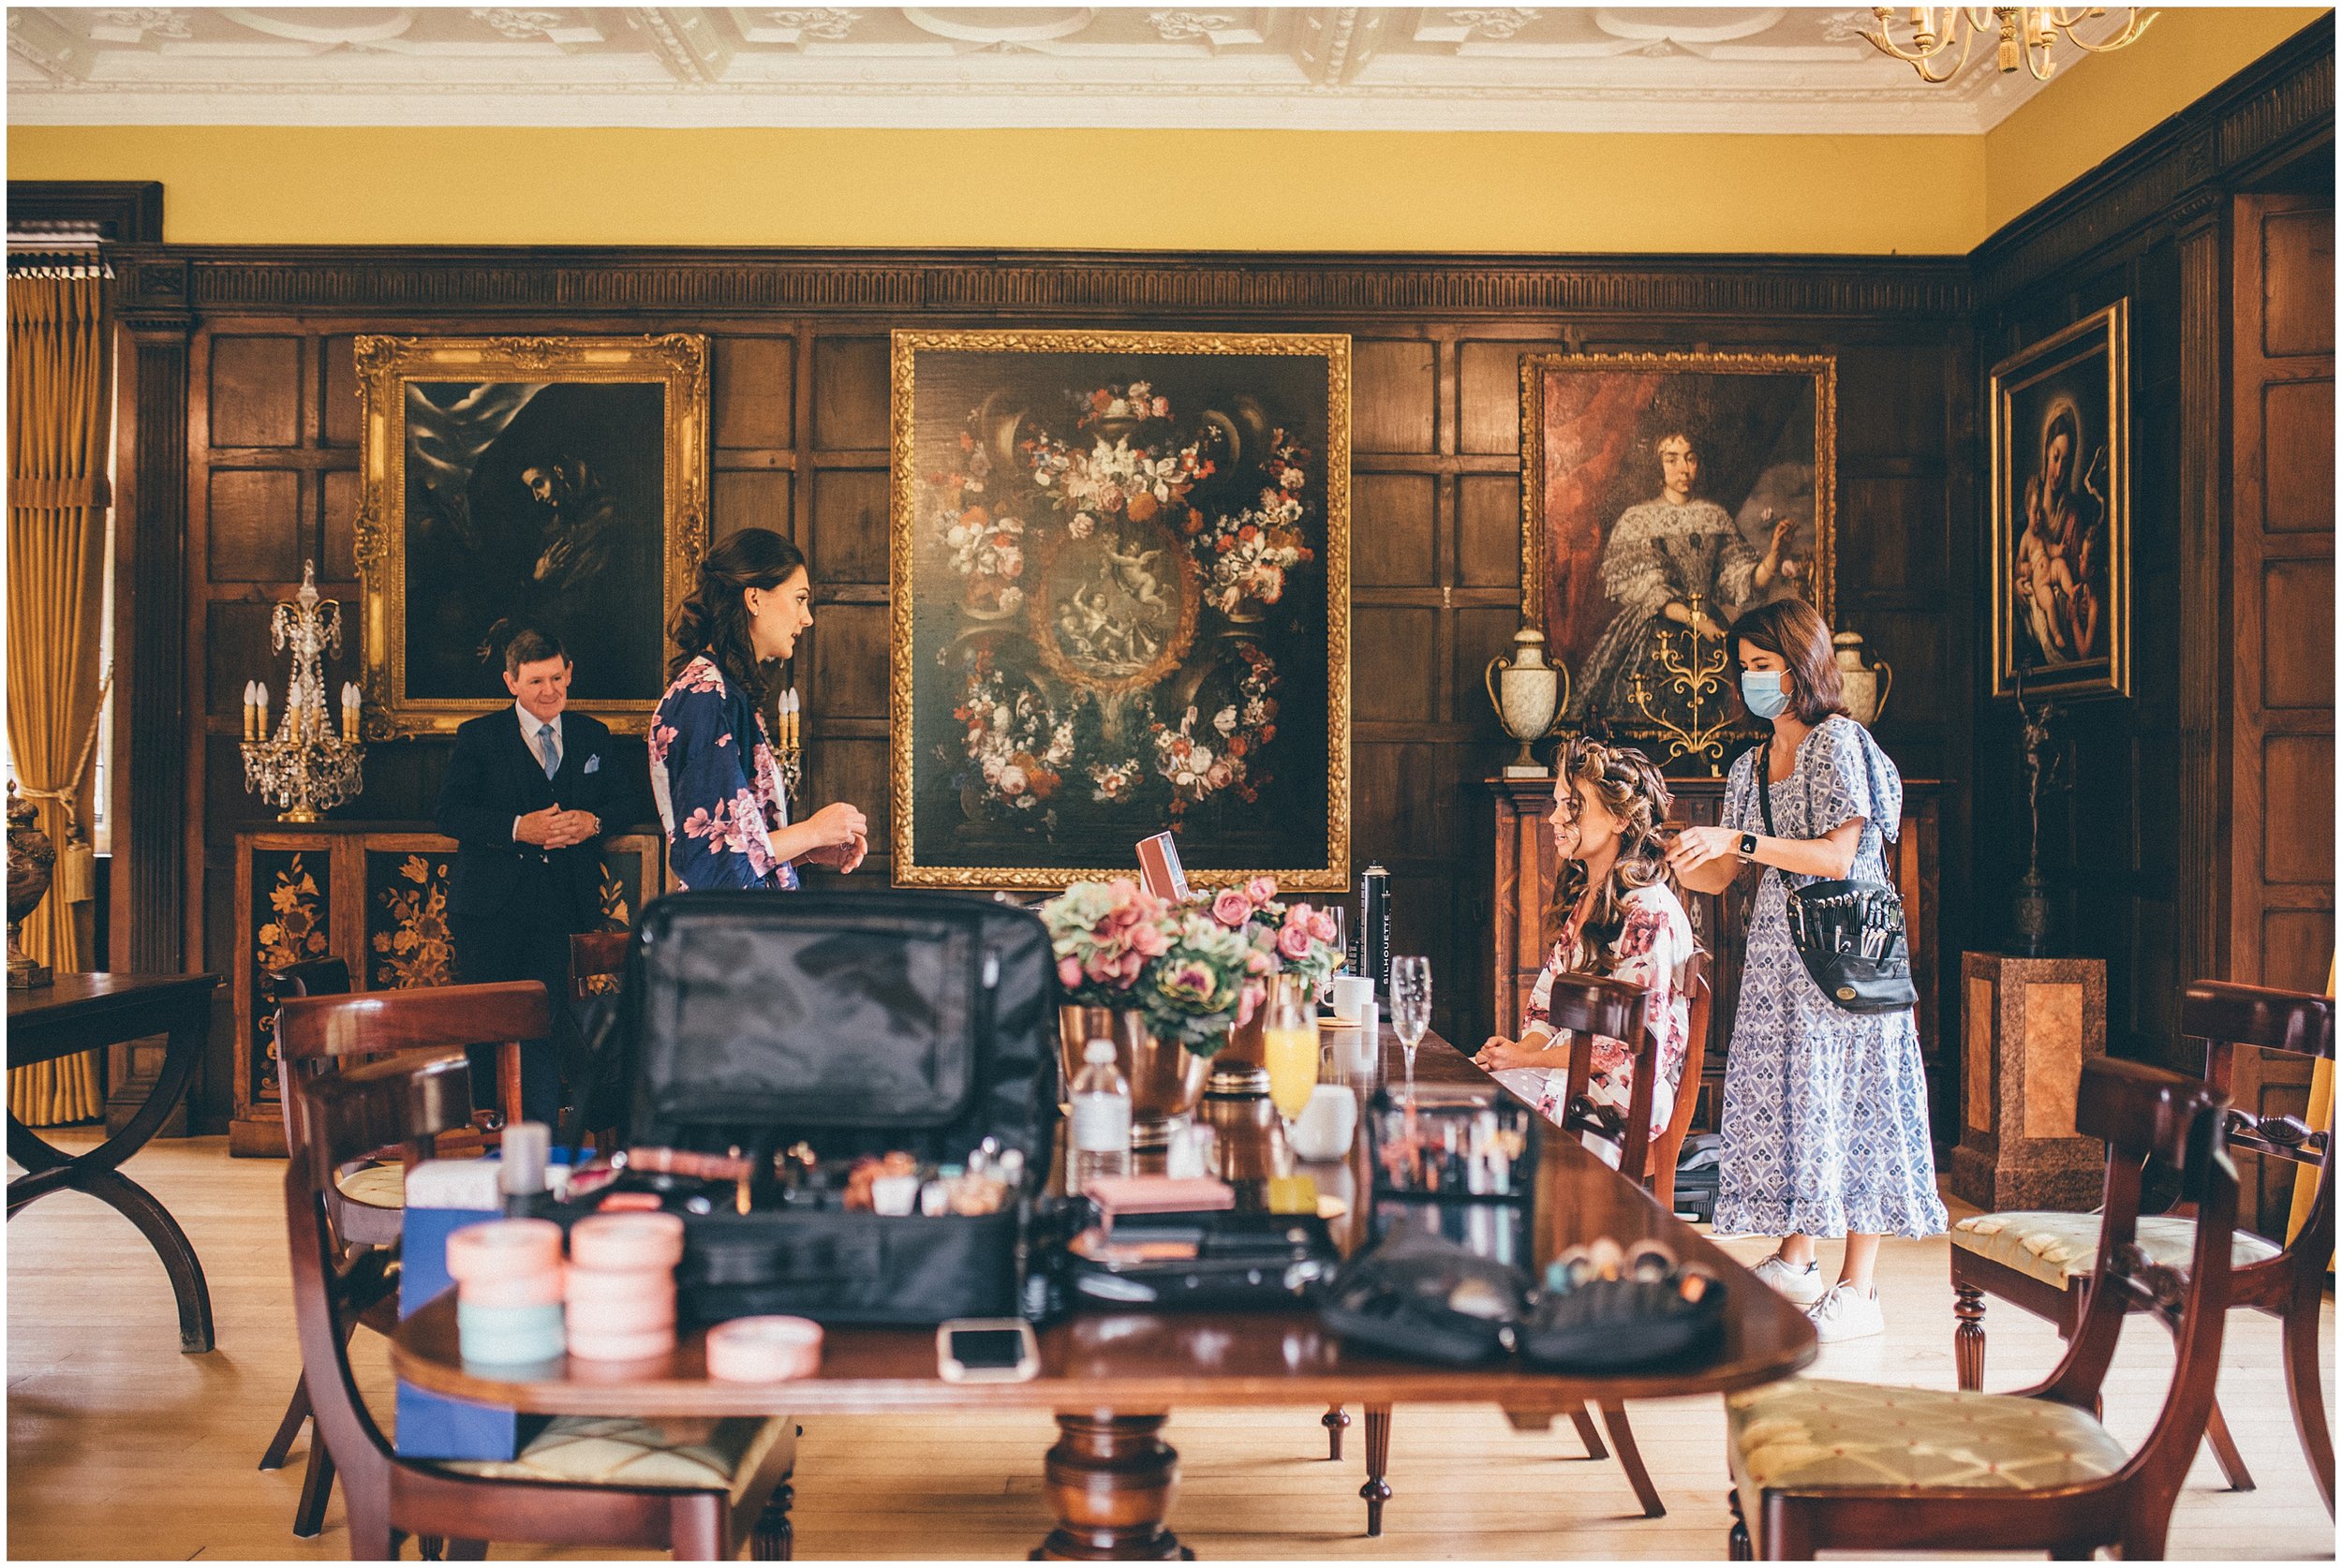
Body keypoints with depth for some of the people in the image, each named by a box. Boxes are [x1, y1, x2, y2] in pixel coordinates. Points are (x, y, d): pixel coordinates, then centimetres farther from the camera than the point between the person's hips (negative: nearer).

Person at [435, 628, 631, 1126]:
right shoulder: (478, 737, 4)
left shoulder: (594, 737, 14)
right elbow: (449, 814, -5)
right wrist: (518, 828, -18)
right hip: (490, 909, -1)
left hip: (561, 908, 2)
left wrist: (594, 821, -10)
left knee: (546, 1025, -2)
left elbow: (622, 803, 13)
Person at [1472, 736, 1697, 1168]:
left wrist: (1526, 1058, -15)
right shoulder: (1581, 898, 15)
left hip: (1621, 1102, -8)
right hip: (1562, 1069, 8)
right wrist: (1519, 1048, -6)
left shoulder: (1650, 912, -15)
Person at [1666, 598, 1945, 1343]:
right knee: (1782, 1089, 7)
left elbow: (1838, 856, -17)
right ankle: (1793, 1262, 18)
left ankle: (1857, 1289, 0)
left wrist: (1739, 841, -22)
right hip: (1776, 949, 7)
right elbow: (1722, 876, 13)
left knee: (1844, 1095, -5)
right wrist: (1685, 863, -8)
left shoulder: (1838, 742, -8)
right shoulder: (1753, 763, 14)